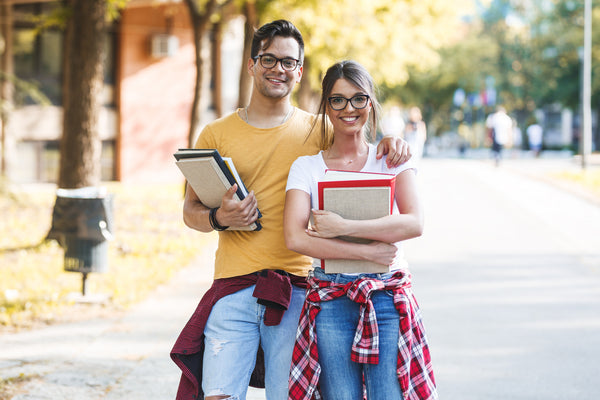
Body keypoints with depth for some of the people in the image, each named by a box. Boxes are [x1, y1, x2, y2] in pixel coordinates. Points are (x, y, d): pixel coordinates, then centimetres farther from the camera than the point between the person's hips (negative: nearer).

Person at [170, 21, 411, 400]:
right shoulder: (217, 134, 11)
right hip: (234, 287, 0)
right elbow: (191, 209, 14)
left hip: (297, 289, 0)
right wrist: (218, 218, -8)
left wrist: (391, 146, -8)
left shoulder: (319, 131, 9)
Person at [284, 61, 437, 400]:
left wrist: (342, 227, -15)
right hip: (330, 302, 0)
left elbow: (414, 224, -8)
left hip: (388, 296, 0)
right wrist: (368, 251, -12)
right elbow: (294, 237, -8)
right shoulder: (306, 167, 7)